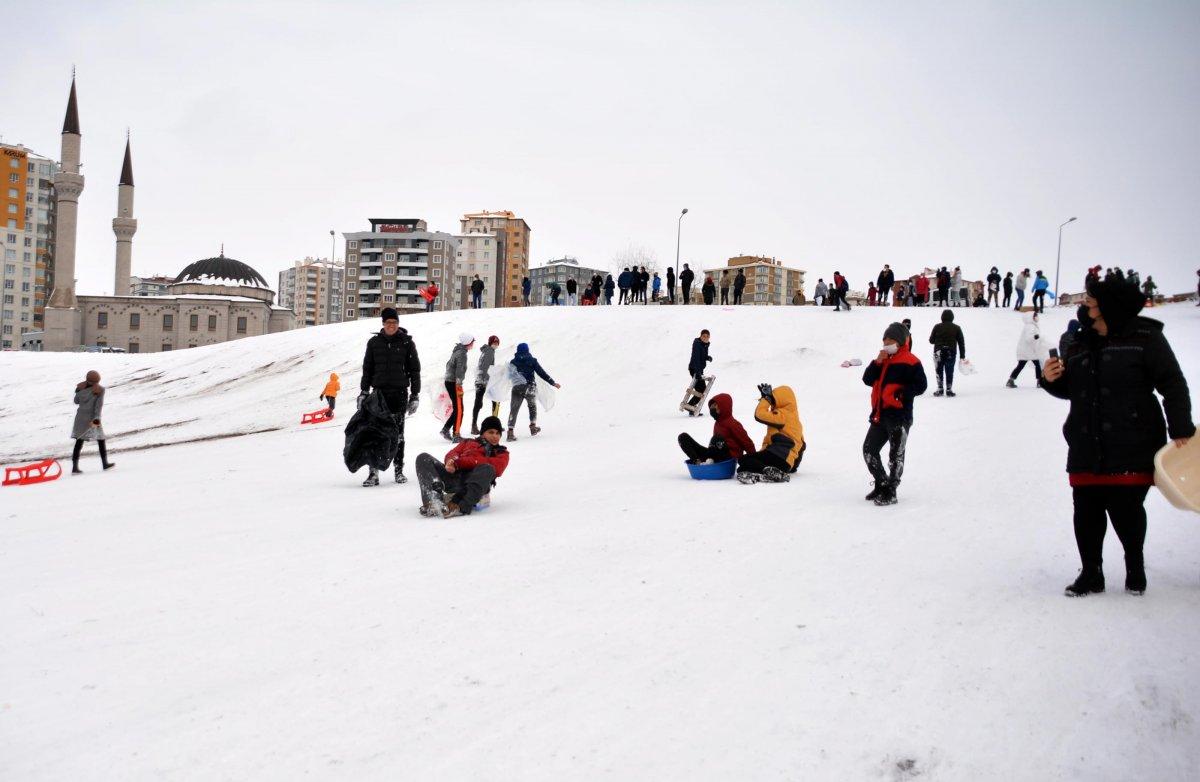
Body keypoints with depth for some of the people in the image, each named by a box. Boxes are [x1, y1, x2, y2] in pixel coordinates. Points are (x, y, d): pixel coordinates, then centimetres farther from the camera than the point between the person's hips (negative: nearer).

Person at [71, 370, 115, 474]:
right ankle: (105, 463, 20)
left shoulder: (81, 388, 3)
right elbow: (99, 405, -15)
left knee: (79, 442, 2)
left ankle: (75, 467, -3)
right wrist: (96, 418, -19)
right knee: (101, 440, 13)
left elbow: (76, 401, 11)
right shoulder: (99, 389, -7)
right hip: (92, 418, -3)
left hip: (81, 417, 3)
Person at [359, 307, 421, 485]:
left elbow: (414, 370, 4)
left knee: (398, 433, 5)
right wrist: (363, 392, 6)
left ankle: (399, 469, 13)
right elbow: (367, 369, 12)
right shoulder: (374, 342, 7)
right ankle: (373, 472, -2)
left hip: (399, 393, -1)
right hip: (379, 392, 1)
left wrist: (415, 395, 0)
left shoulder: (407, 343, 3)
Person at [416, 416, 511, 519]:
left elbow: (496, 467, 1)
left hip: (475, 480, -3)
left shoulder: (502, 453, 25)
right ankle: (432, 501, -36)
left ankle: (460, 507, -48)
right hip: (453, 476, 3)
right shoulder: (468, 443, 36)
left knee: (486, 469, -35)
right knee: (423, 458, -13)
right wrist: (452, 461, -10)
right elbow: (452, 454, 19)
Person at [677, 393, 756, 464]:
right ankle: (696, 461, -24)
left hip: (729, 457, -8)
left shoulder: (732, 423, -6)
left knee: (718, 438, -39)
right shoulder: (717, 424, 19)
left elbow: (746, 442, -8)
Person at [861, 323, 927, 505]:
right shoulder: (883, 359, 16)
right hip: (880, 414, 8)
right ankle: (882, 484, 24)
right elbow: (867, 379, 10)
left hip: (899, 416, -8)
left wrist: (901, 393, -21)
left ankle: (890, 493, 4)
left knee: (896, 454, -1)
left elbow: (920, 385, -13)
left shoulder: (911, 362, -7)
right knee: (869, 450, 10)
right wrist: (877, 362, -3)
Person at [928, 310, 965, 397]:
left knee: (939, 371, 9)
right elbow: (961, 343, 1)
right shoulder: (956, 328, 1)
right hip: (951, 354, 1)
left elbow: (931, 340, 2)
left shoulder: (937, 327, -3)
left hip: (938, 353, -1)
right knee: (949, 372, 6)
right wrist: (962, 356, 6)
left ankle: (940, 389, 6)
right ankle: (949, 390, 6)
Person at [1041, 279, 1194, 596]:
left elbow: (1173, 385, -5)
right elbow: (1068, 389, 22)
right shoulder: (1079, 344, 13)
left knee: (1125, 510, -1)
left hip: (1132, 449, -5)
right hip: (1087, 449, 5)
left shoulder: (1145, 338, -2)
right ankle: (1091, 573, 16)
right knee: (1086, 511, 2)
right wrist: (1052, 380, 0)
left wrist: (1181, 429, -11)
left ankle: (1135, 567, 25)